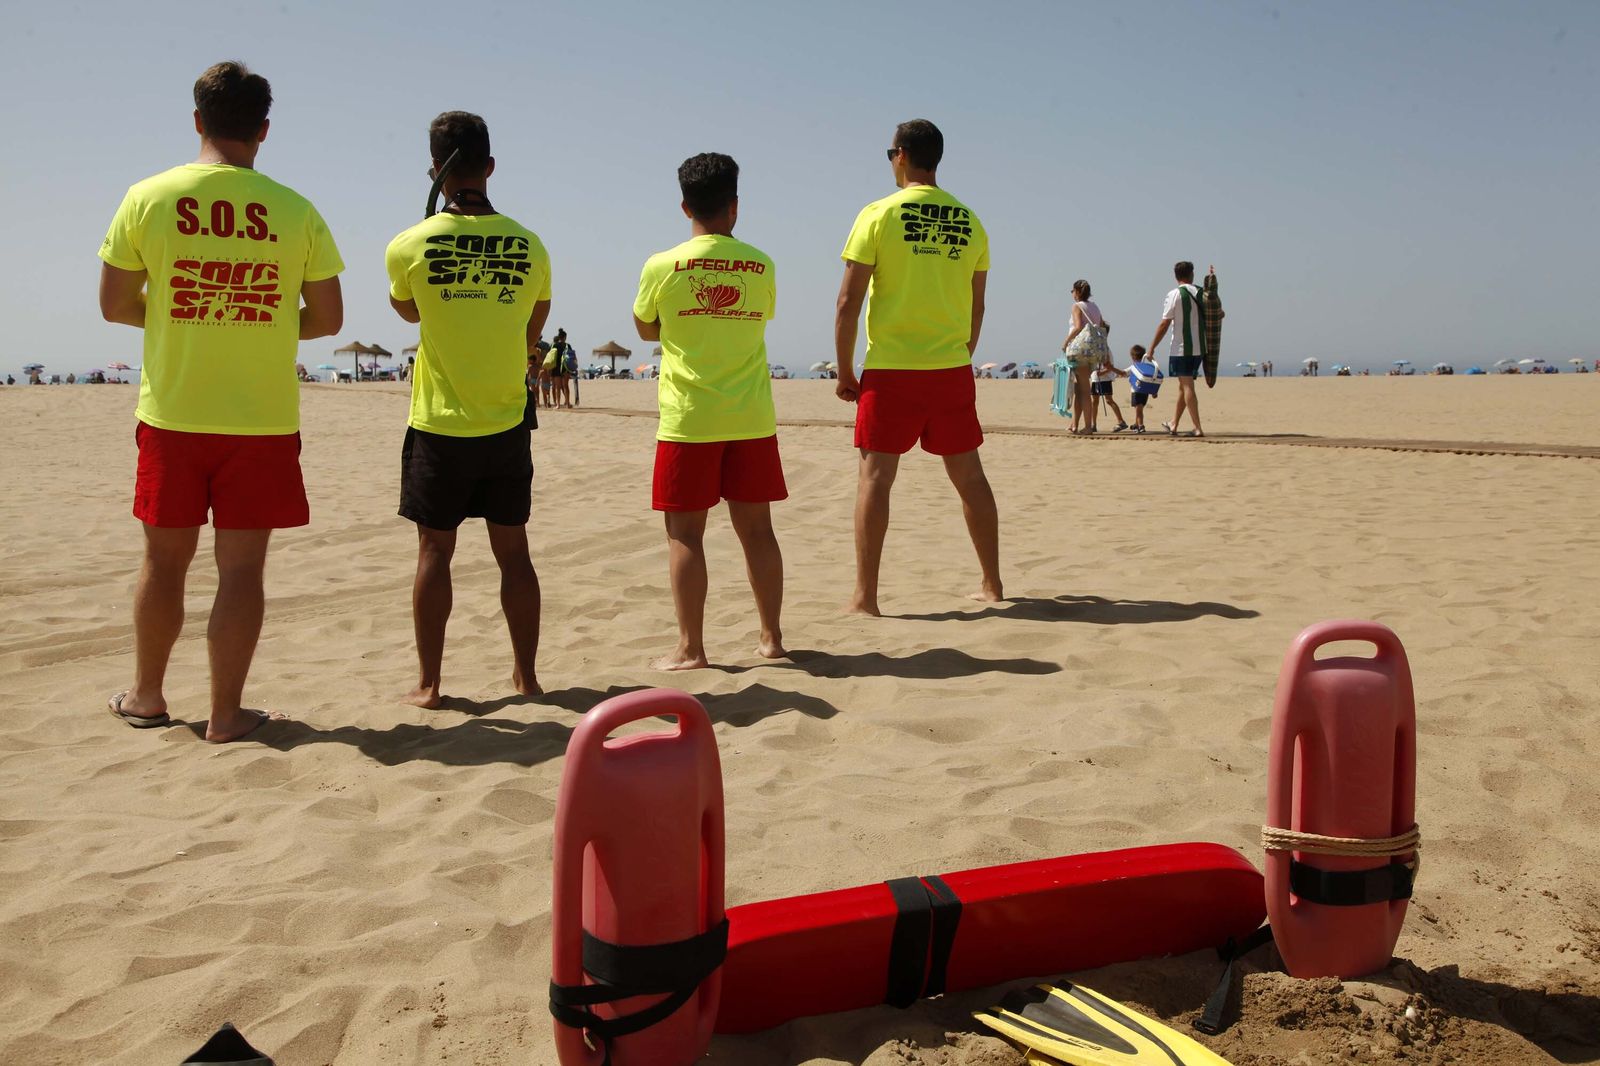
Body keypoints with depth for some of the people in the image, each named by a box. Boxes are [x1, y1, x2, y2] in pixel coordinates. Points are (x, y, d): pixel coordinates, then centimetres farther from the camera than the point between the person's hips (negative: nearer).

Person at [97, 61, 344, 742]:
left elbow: (114, 305, 3)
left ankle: (146, 696, 29)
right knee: (241, 567, 4)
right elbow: (327, 320, 0)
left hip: (172, 414, 1)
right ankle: (226, 713, 10)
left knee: (164, 559, 15)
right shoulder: (295, 211, -4)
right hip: (263, 421, -1)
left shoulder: (148, 198, -2)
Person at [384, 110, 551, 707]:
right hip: (506, 426, 2)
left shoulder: (409, 247, -8)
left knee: (435, 550, 6)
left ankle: (429, 683, 11)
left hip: (439, 426, -2)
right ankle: (525, 675, 17)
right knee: (512, 550, 9)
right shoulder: (529, 247, -3)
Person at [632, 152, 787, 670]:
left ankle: (690, 648, 5)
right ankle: (771, 637, 17)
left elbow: (645, 330, 10)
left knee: (685, 533, 4)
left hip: (688, 419, -2)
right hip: (751, 418, 3)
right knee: (756, 528, 9)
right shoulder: (761, 266, 1)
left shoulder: (662, 266, -5)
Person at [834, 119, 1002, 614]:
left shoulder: (879, 215, -5)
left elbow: (848, 301, -7)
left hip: (891, 369, -4)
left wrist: (844, 371, 1)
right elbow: (976, 307, 12)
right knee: (969, 475, 12)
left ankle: (865, 596, 0)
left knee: (875, 476, 1)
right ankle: (992, 584, 20)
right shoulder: (970, 221, 7)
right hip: (953, 369, 4)